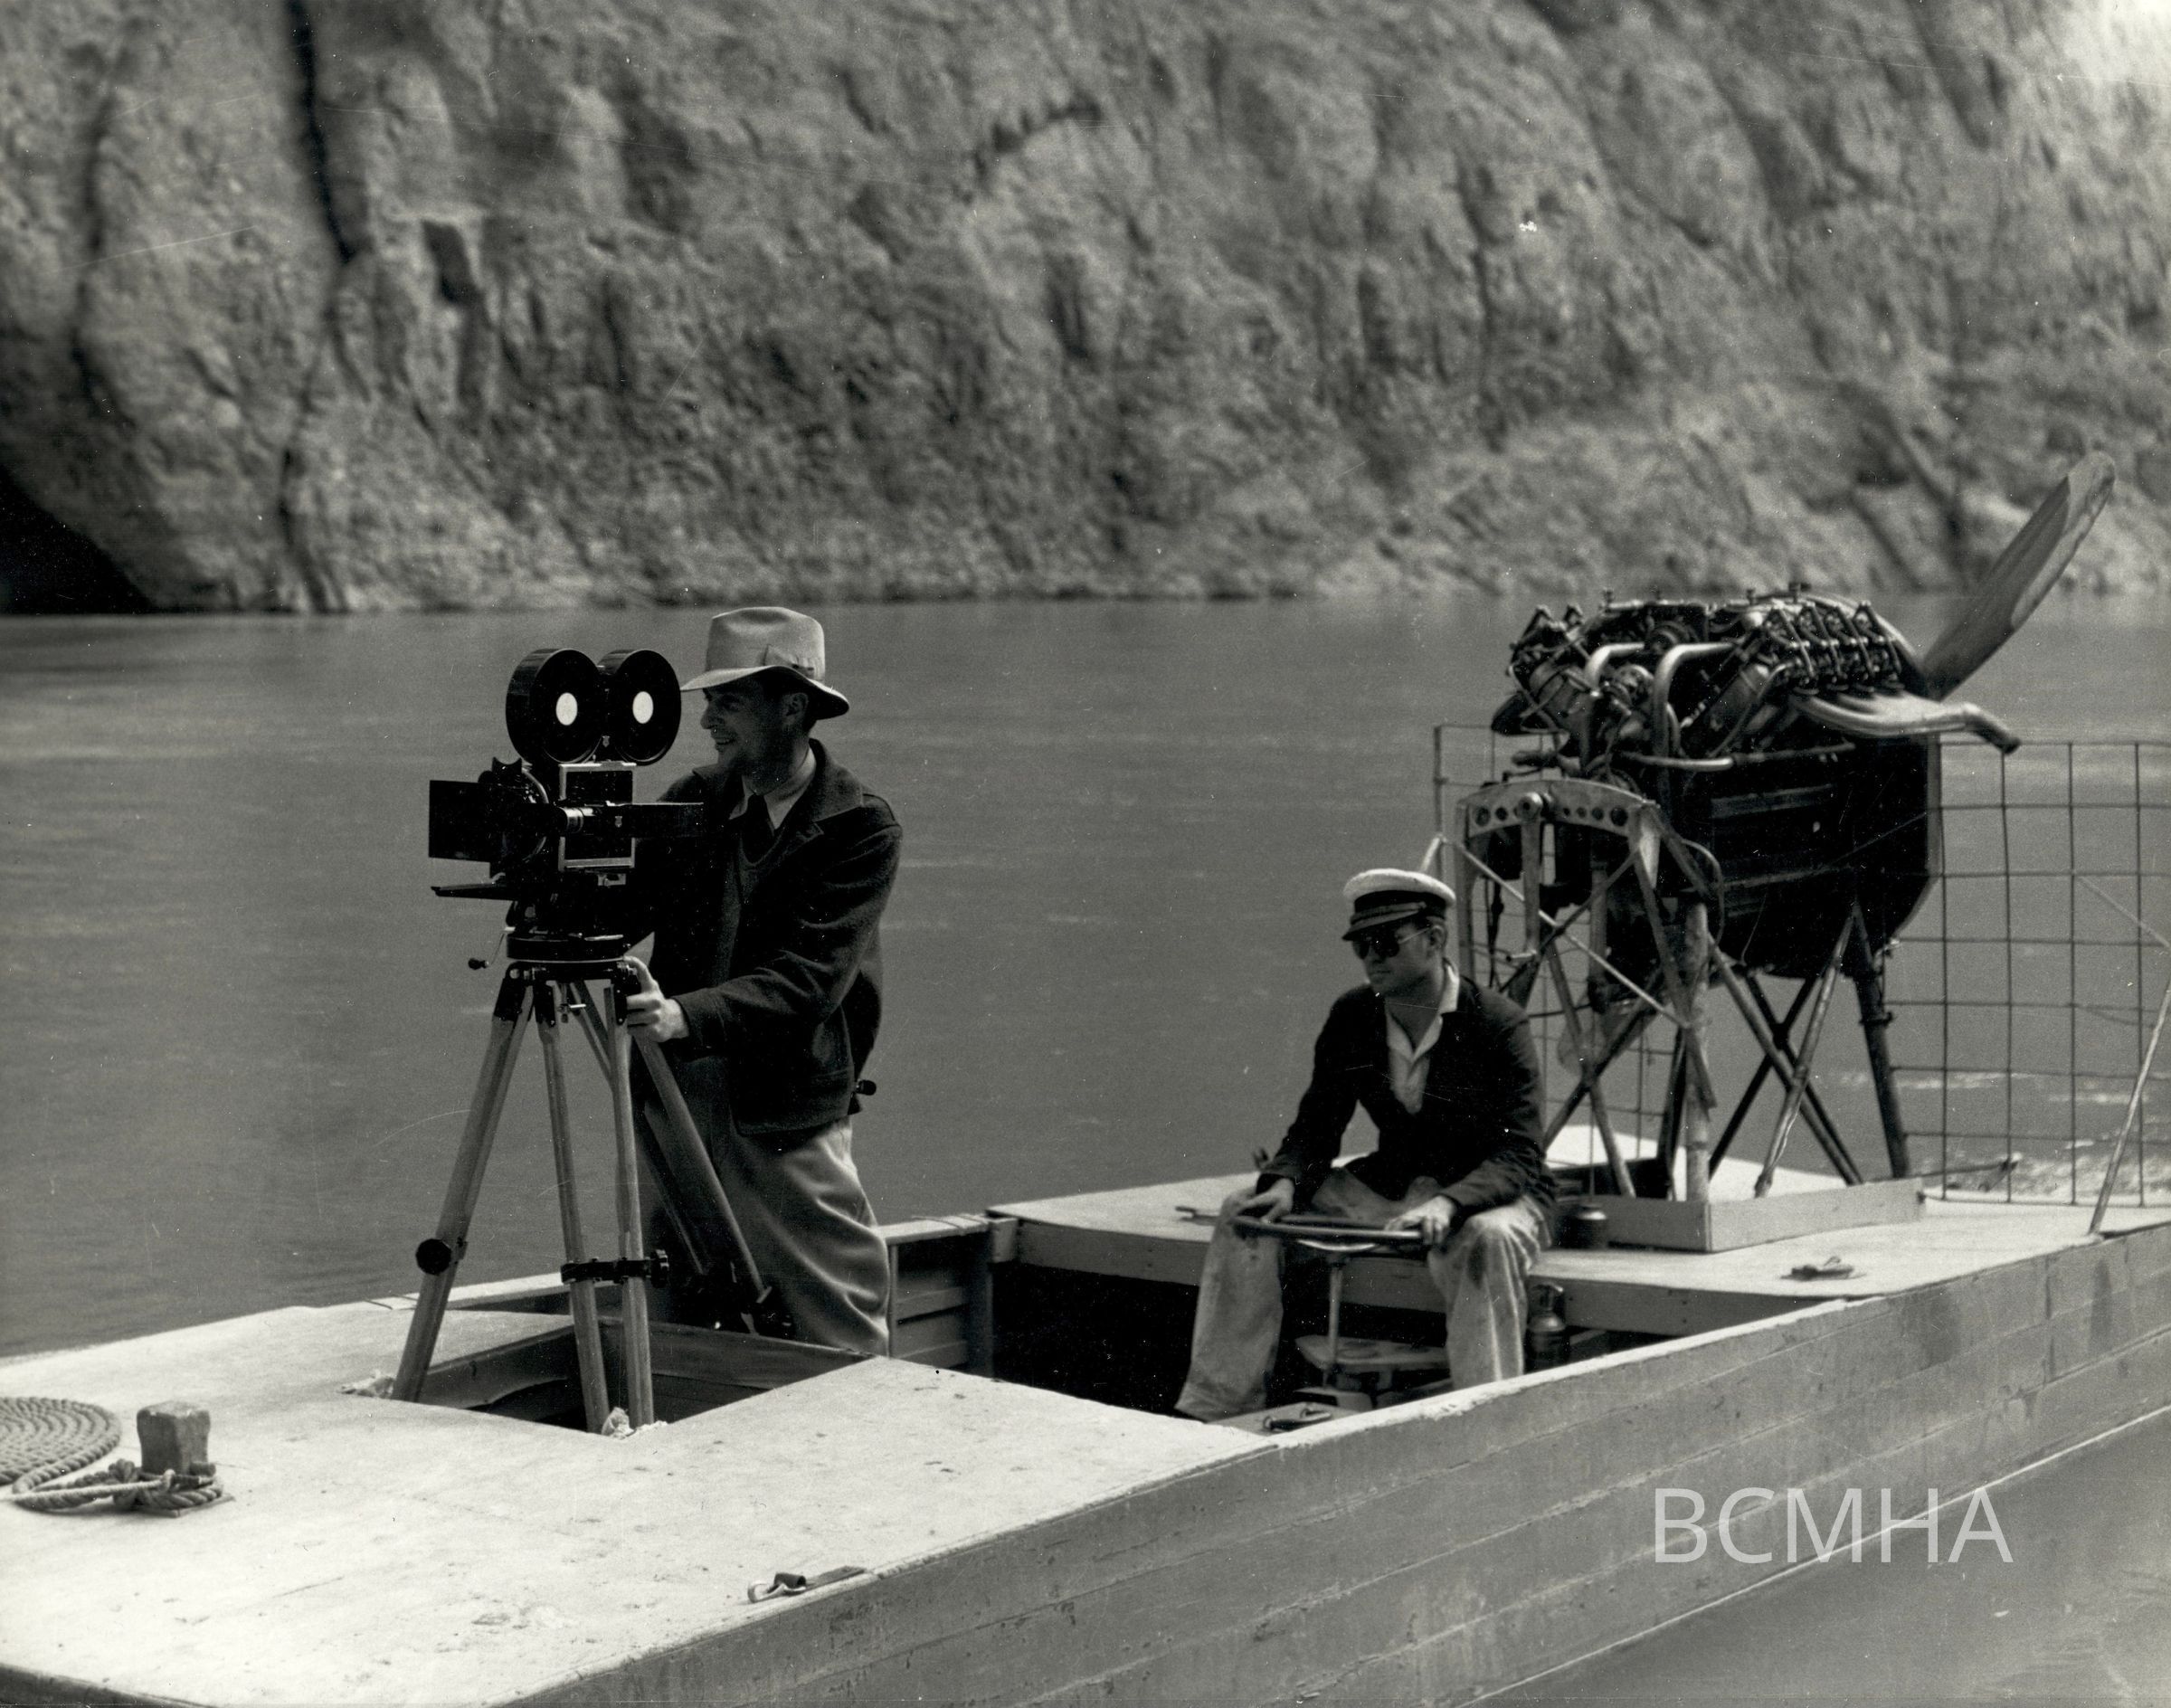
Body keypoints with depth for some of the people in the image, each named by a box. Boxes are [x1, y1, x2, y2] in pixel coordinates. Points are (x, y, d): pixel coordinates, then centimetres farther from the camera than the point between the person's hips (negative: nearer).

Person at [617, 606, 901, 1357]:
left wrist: (685, 1016, -32)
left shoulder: (861, 829, -9)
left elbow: (810, 980, -19)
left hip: (788, 1125, -5)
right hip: (674, 1106, 5)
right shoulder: (694, 802, 7)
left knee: (842, 1354, -2)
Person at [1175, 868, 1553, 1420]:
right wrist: (1285, 1183, -17)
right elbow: (1315, 1127, 5)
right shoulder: (1350, 1019, 1)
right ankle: (1218, 1412, -8)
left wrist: (1449, 1205, -40)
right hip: (1389, 1187, 6)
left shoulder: (1498, 1024, -16)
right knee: (1244, 1213, -8)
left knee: (1487, 1239, -42)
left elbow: (1518, 1156, -21)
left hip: (1487, 1194, -6)